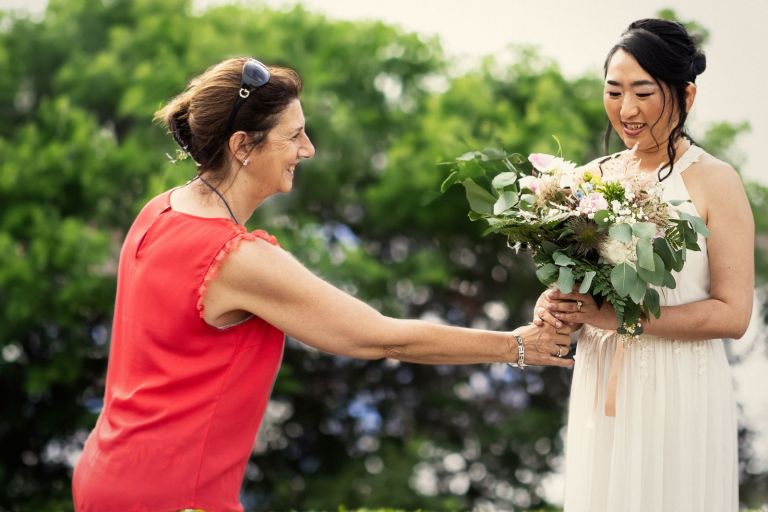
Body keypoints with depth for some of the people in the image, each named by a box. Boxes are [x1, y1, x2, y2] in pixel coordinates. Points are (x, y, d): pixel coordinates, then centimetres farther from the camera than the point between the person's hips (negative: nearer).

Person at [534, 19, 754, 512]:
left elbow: (733, 313, -14)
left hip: (678, 392, -5)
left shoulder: (714, 182, -9)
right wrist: (556, 305, -6)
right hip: (601, 391, 5)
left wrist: (620, 316, -21)